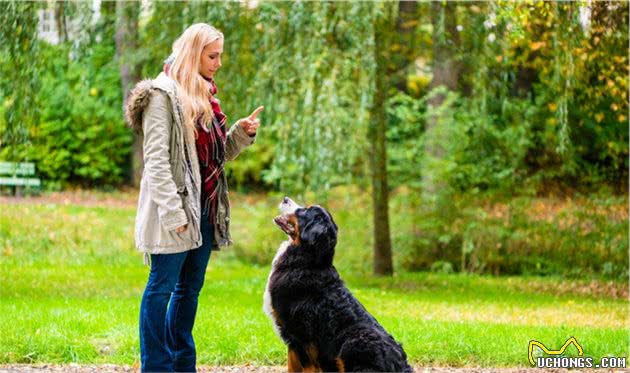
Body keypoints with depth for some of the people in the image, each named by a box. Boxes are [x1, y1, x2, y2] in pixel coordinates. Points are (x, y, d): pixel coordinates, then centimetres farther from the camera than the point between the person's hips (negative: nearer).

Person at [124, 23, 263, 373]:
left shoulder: (204, 96, 16)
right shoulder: (163, 94, -10)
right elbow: (155, 160, -15)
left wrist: (242, 133, 2)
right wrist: (173, 212, -21)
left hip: (205, 208, 9)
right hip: (176, 209, -9)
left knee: (191, 287, 12)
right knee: (162, 286, -3)